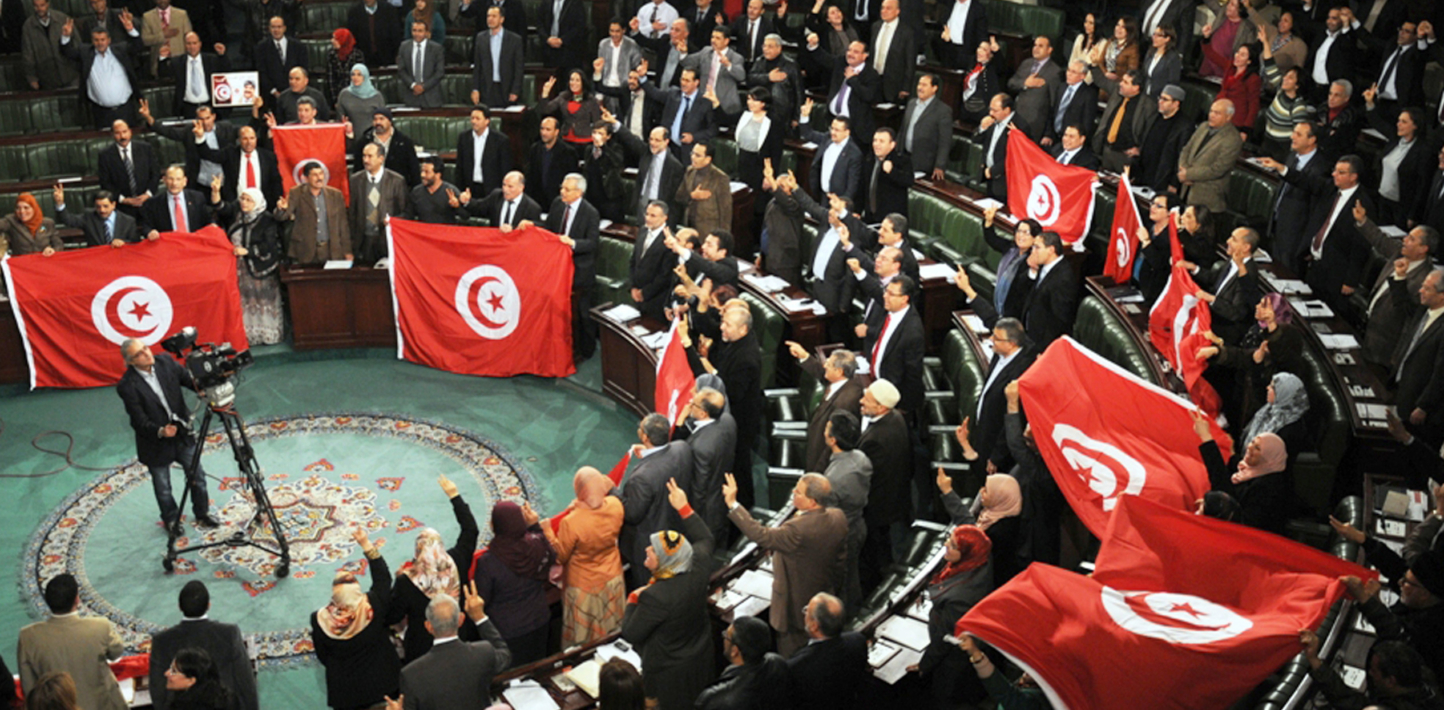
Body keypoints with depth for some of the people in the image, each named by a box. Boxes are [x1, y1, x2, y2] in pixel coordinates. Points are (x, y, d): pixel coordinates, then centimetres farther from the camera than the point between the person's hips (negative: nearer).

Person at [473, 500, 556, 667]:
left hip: (508, 632, -4)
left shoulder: (488, 562, -30)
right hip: (539, 622, 4)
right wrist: (535, 526, 4)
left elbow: (482, 600, -17)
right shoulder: (537, 545, -20)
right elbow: (552, 557, 6)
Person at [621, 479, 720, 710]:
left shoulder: (655, 597, -38)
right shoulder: (699, 567, -20)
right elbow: (704, 538, 5)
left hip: (669, 671, -6)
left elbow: (630, 634, -23)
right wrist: (684, 507, 9)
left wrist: (633, 600, -9)